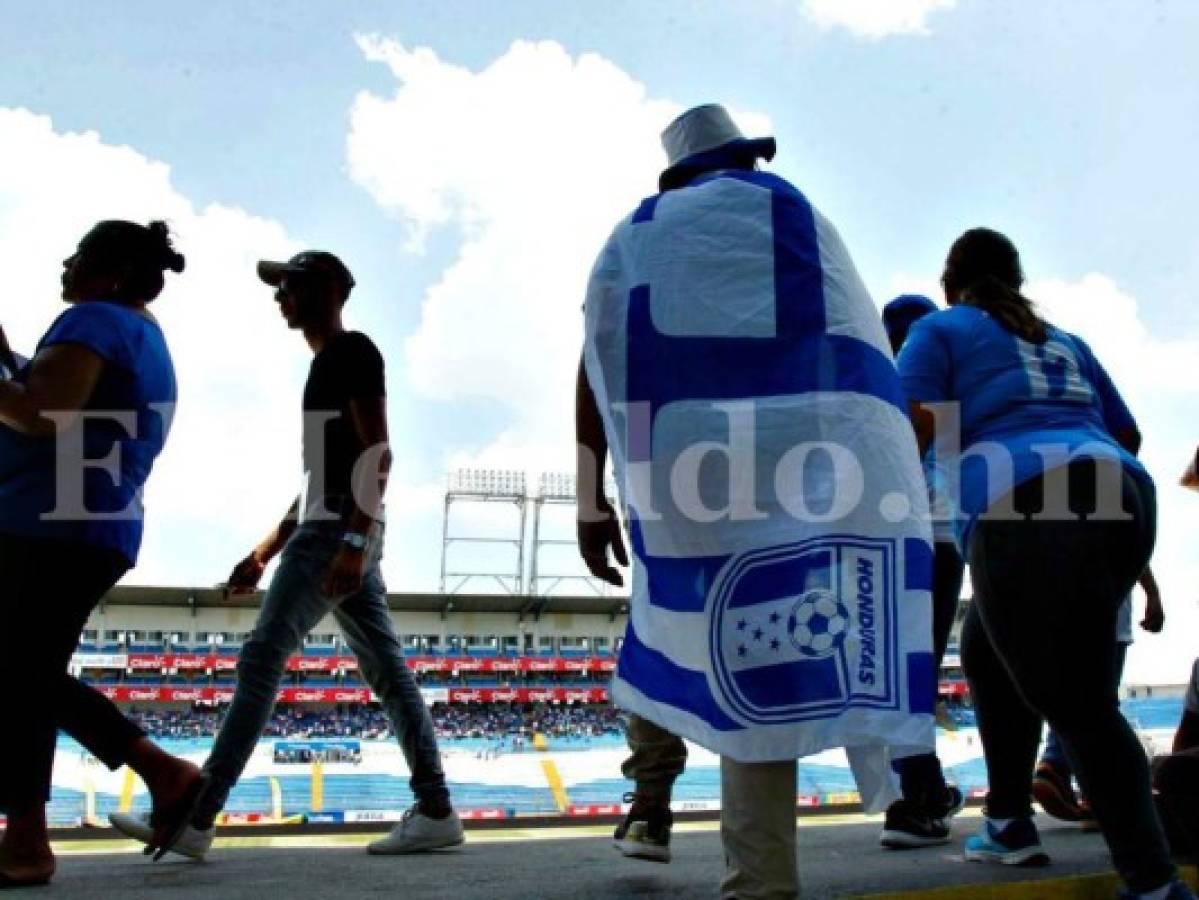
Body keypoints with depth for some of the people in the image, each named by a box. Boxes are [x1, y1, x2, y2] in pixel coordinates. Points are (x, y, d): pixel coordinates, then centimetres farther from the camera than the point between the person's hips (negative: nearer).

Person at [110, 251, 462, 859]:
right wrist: (265, 552, 23)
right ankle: (436, 812, 5)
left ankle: (192, 820, -11)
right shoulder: (327, 365, 24)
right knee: (388, 671, 5)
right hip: (333, 529, 10)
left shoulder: (353, 352, -5)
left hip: (341, 528, -10)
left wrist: (354, 541, -26)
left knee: (261, 660, -11)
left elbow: (377, 455, -16)